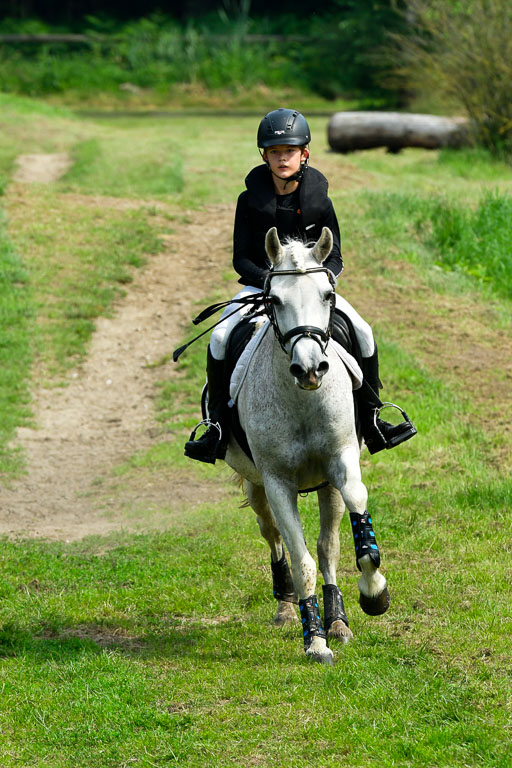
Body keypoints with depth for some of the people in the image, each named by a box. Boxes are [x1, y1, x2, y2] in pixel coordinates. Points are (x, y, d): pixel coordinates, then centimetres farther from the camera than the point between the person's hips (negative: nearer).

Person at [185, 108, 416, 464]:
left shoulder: (319, 201, -3)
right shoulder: (251, 200, -5)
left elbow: (335, 259, 1)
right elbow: (241, 258, -3)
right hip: (260, 285, -1)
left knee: (363, 333, -18)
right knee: (220, 338, -24)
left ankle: (370, 420, -3)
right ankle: (218, 427, -11)